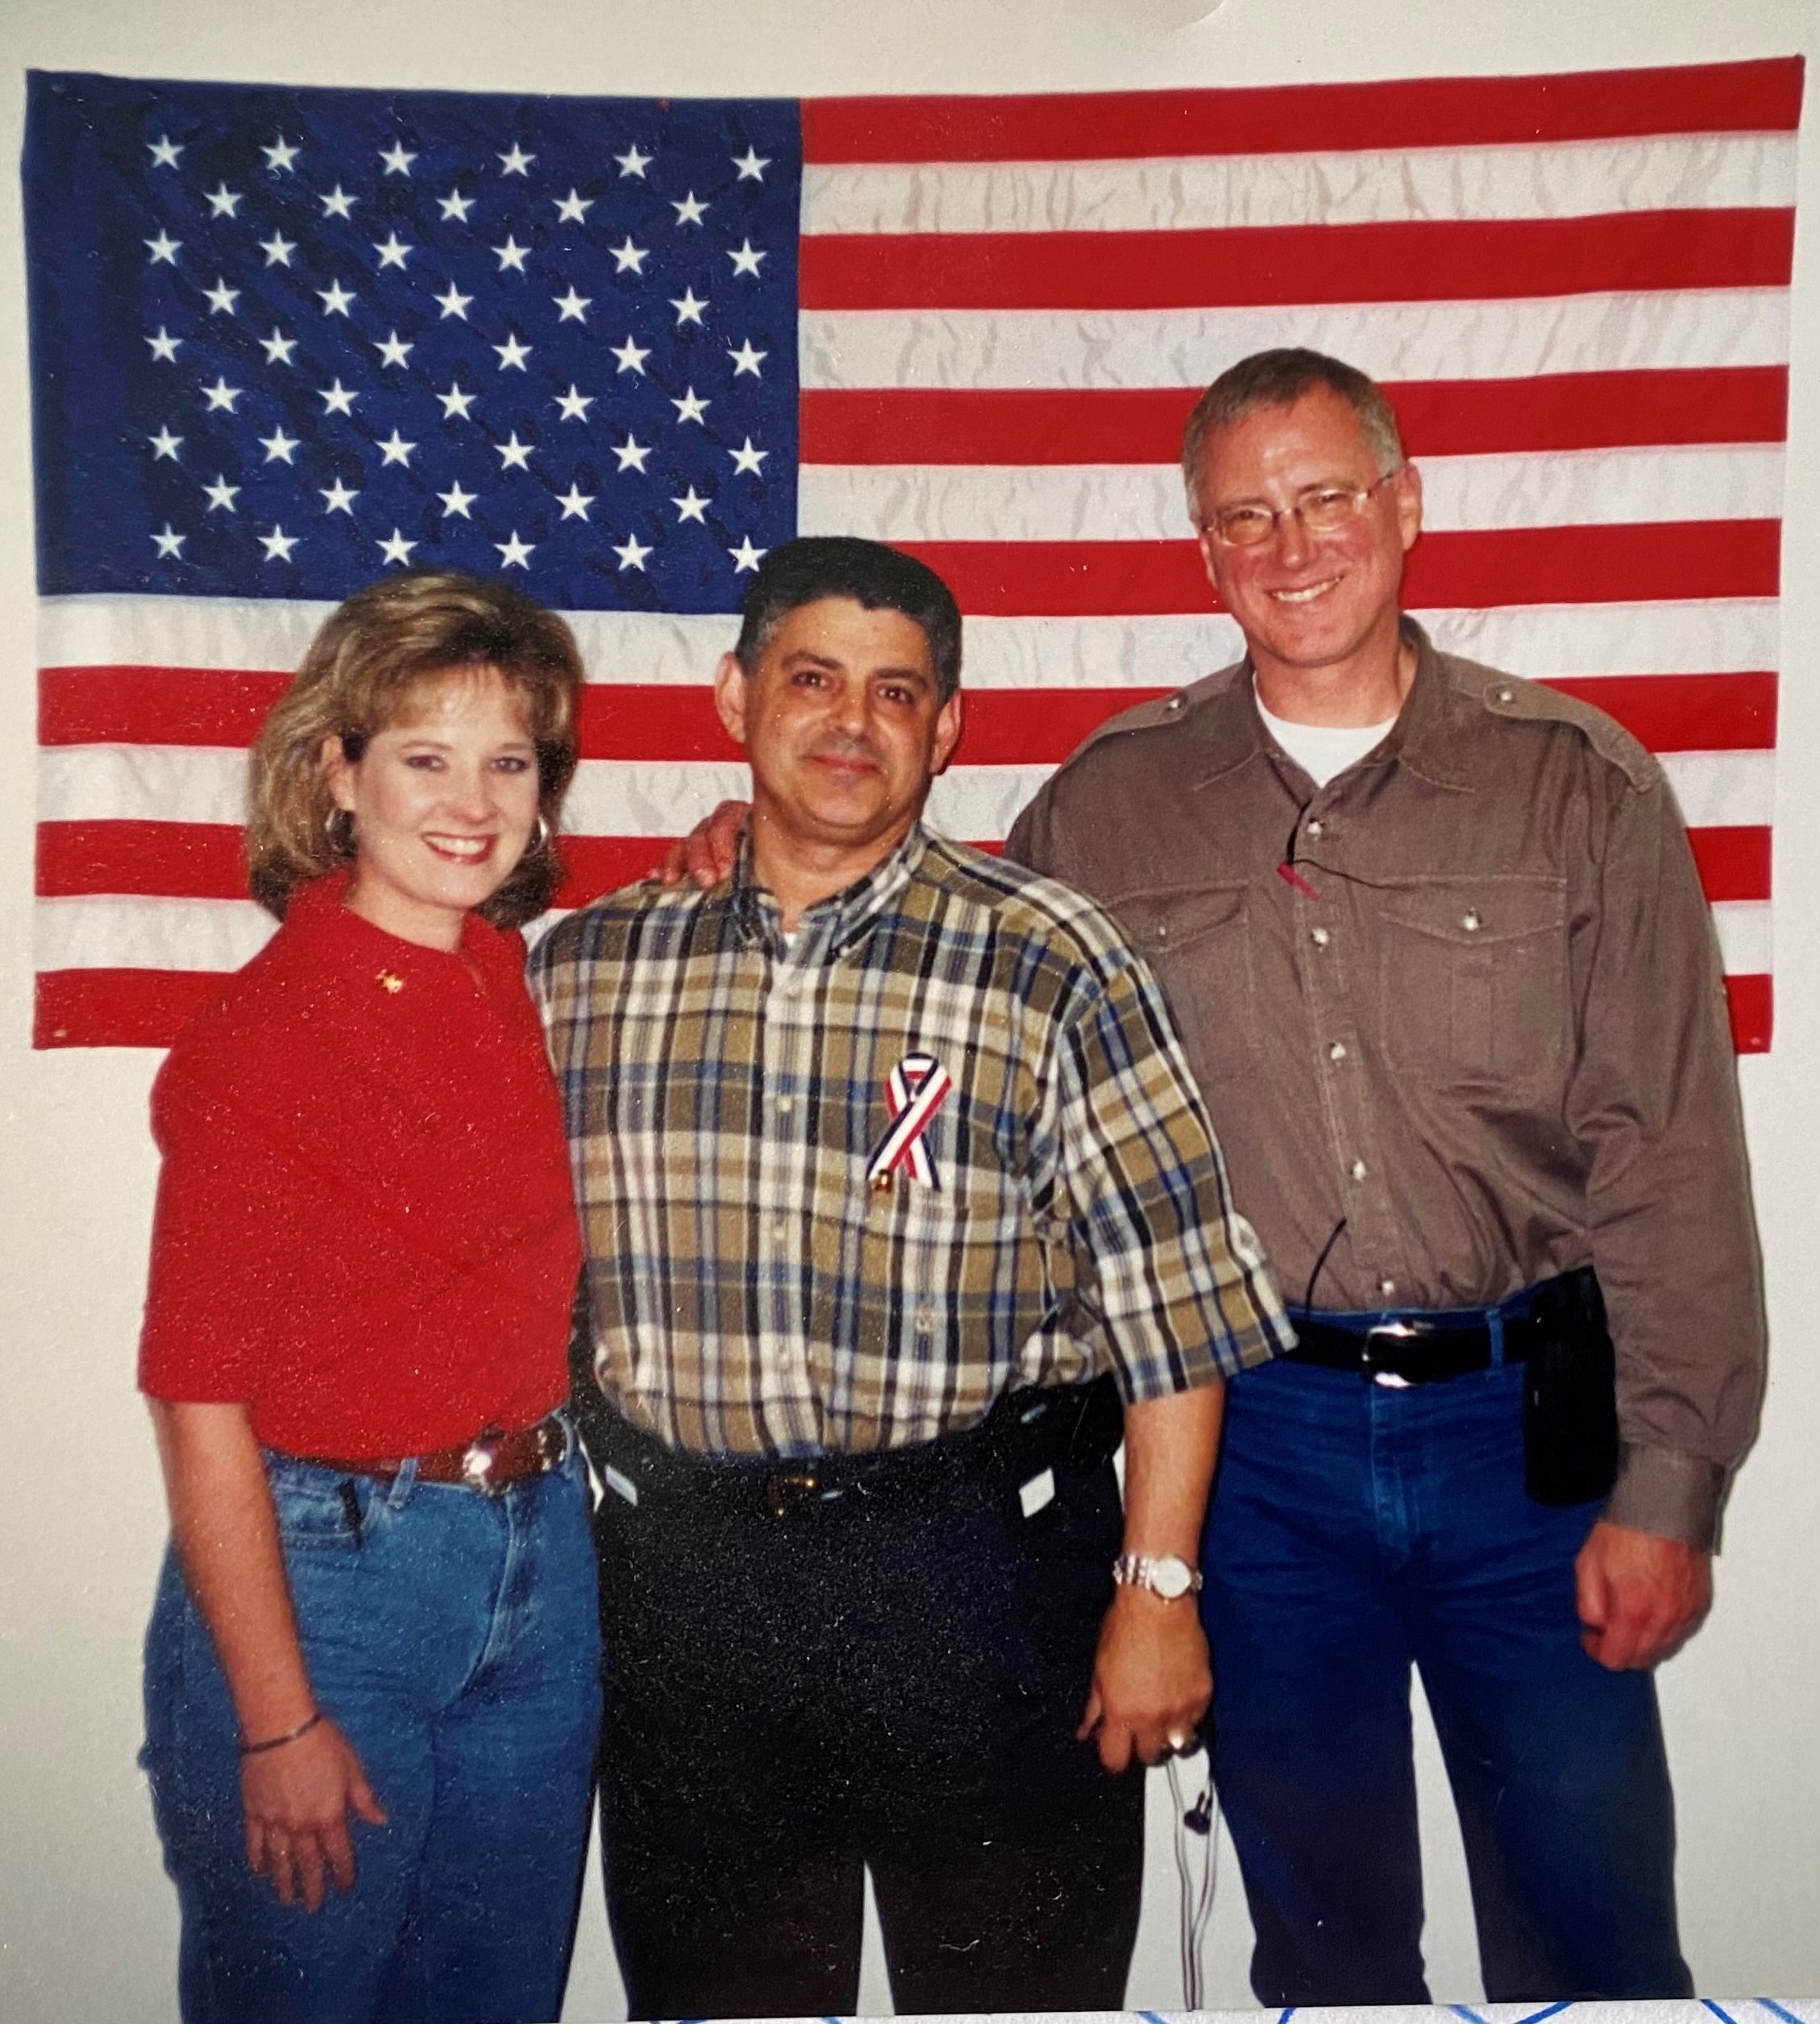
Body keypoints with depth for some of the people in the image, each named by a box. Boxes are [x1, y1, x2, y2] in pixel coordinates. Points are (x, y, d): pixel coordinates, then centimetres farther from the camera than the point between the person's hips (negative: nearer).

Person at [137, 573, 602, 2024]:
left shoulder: (532, 984, 2)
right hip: (322, 1573, -6)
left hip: (541, 1563, 6)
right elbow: (199, 1400, -14)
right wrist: (278, 1722, -12)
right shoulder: (254, 1041, -15)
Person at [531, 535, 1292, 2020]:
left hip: (985, 1571, -2)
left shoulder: (1051, 965, -7)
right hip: (682, 1583, 3)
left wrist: (1158, 1587, -9)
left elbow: (1173, 1301, -7)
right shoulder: (585, 968, 3)